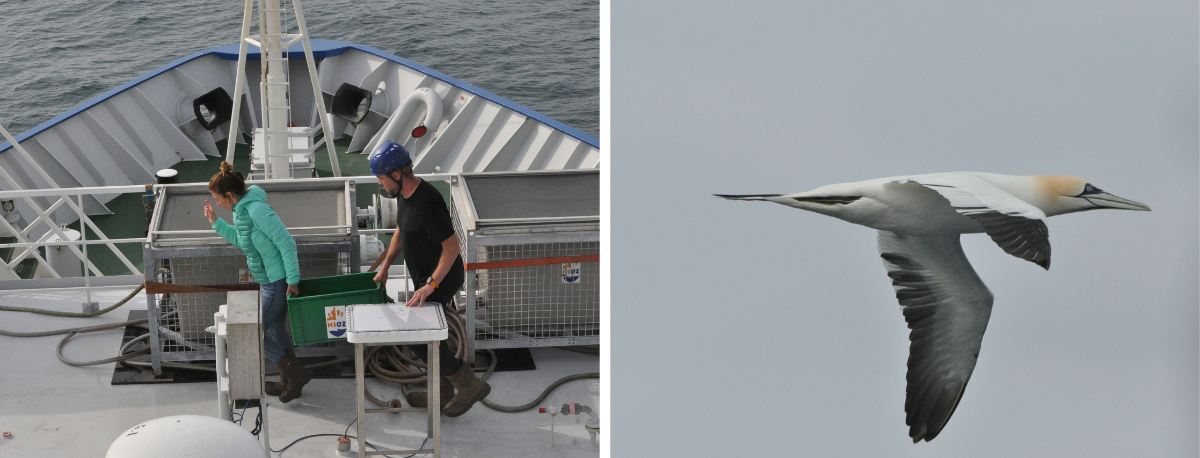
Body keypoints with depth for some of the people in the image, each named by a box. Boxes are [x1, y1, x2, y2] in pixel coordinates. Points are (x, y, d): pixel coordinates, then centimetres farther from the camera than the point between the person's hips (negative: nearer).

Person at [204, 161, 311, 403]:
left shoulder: (258, 210, -25)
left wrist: (293, 281, -22)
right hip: (272, 280, 10)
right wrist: (216, 223, 13)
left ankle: (296, 372, 7)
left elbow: (287, 243, -25)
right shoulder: (241, 210, 5)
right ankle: (289, 383, 34)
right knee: (276, 331, 20)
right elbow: (240, 240, 23)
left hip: (278, 281, -10)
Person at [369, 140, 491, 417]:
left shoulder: (427, 204, -29)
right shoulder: (405, 195, 2)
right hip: (427, 278, 10)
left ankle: (470, 386, 4)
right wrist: (385, 266, 21)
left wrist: (431, 285, -29)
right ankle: (442, 392, 33)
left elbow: (452, 246, -28)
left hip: (442, 280, -10)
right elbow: (401, 231, 20)